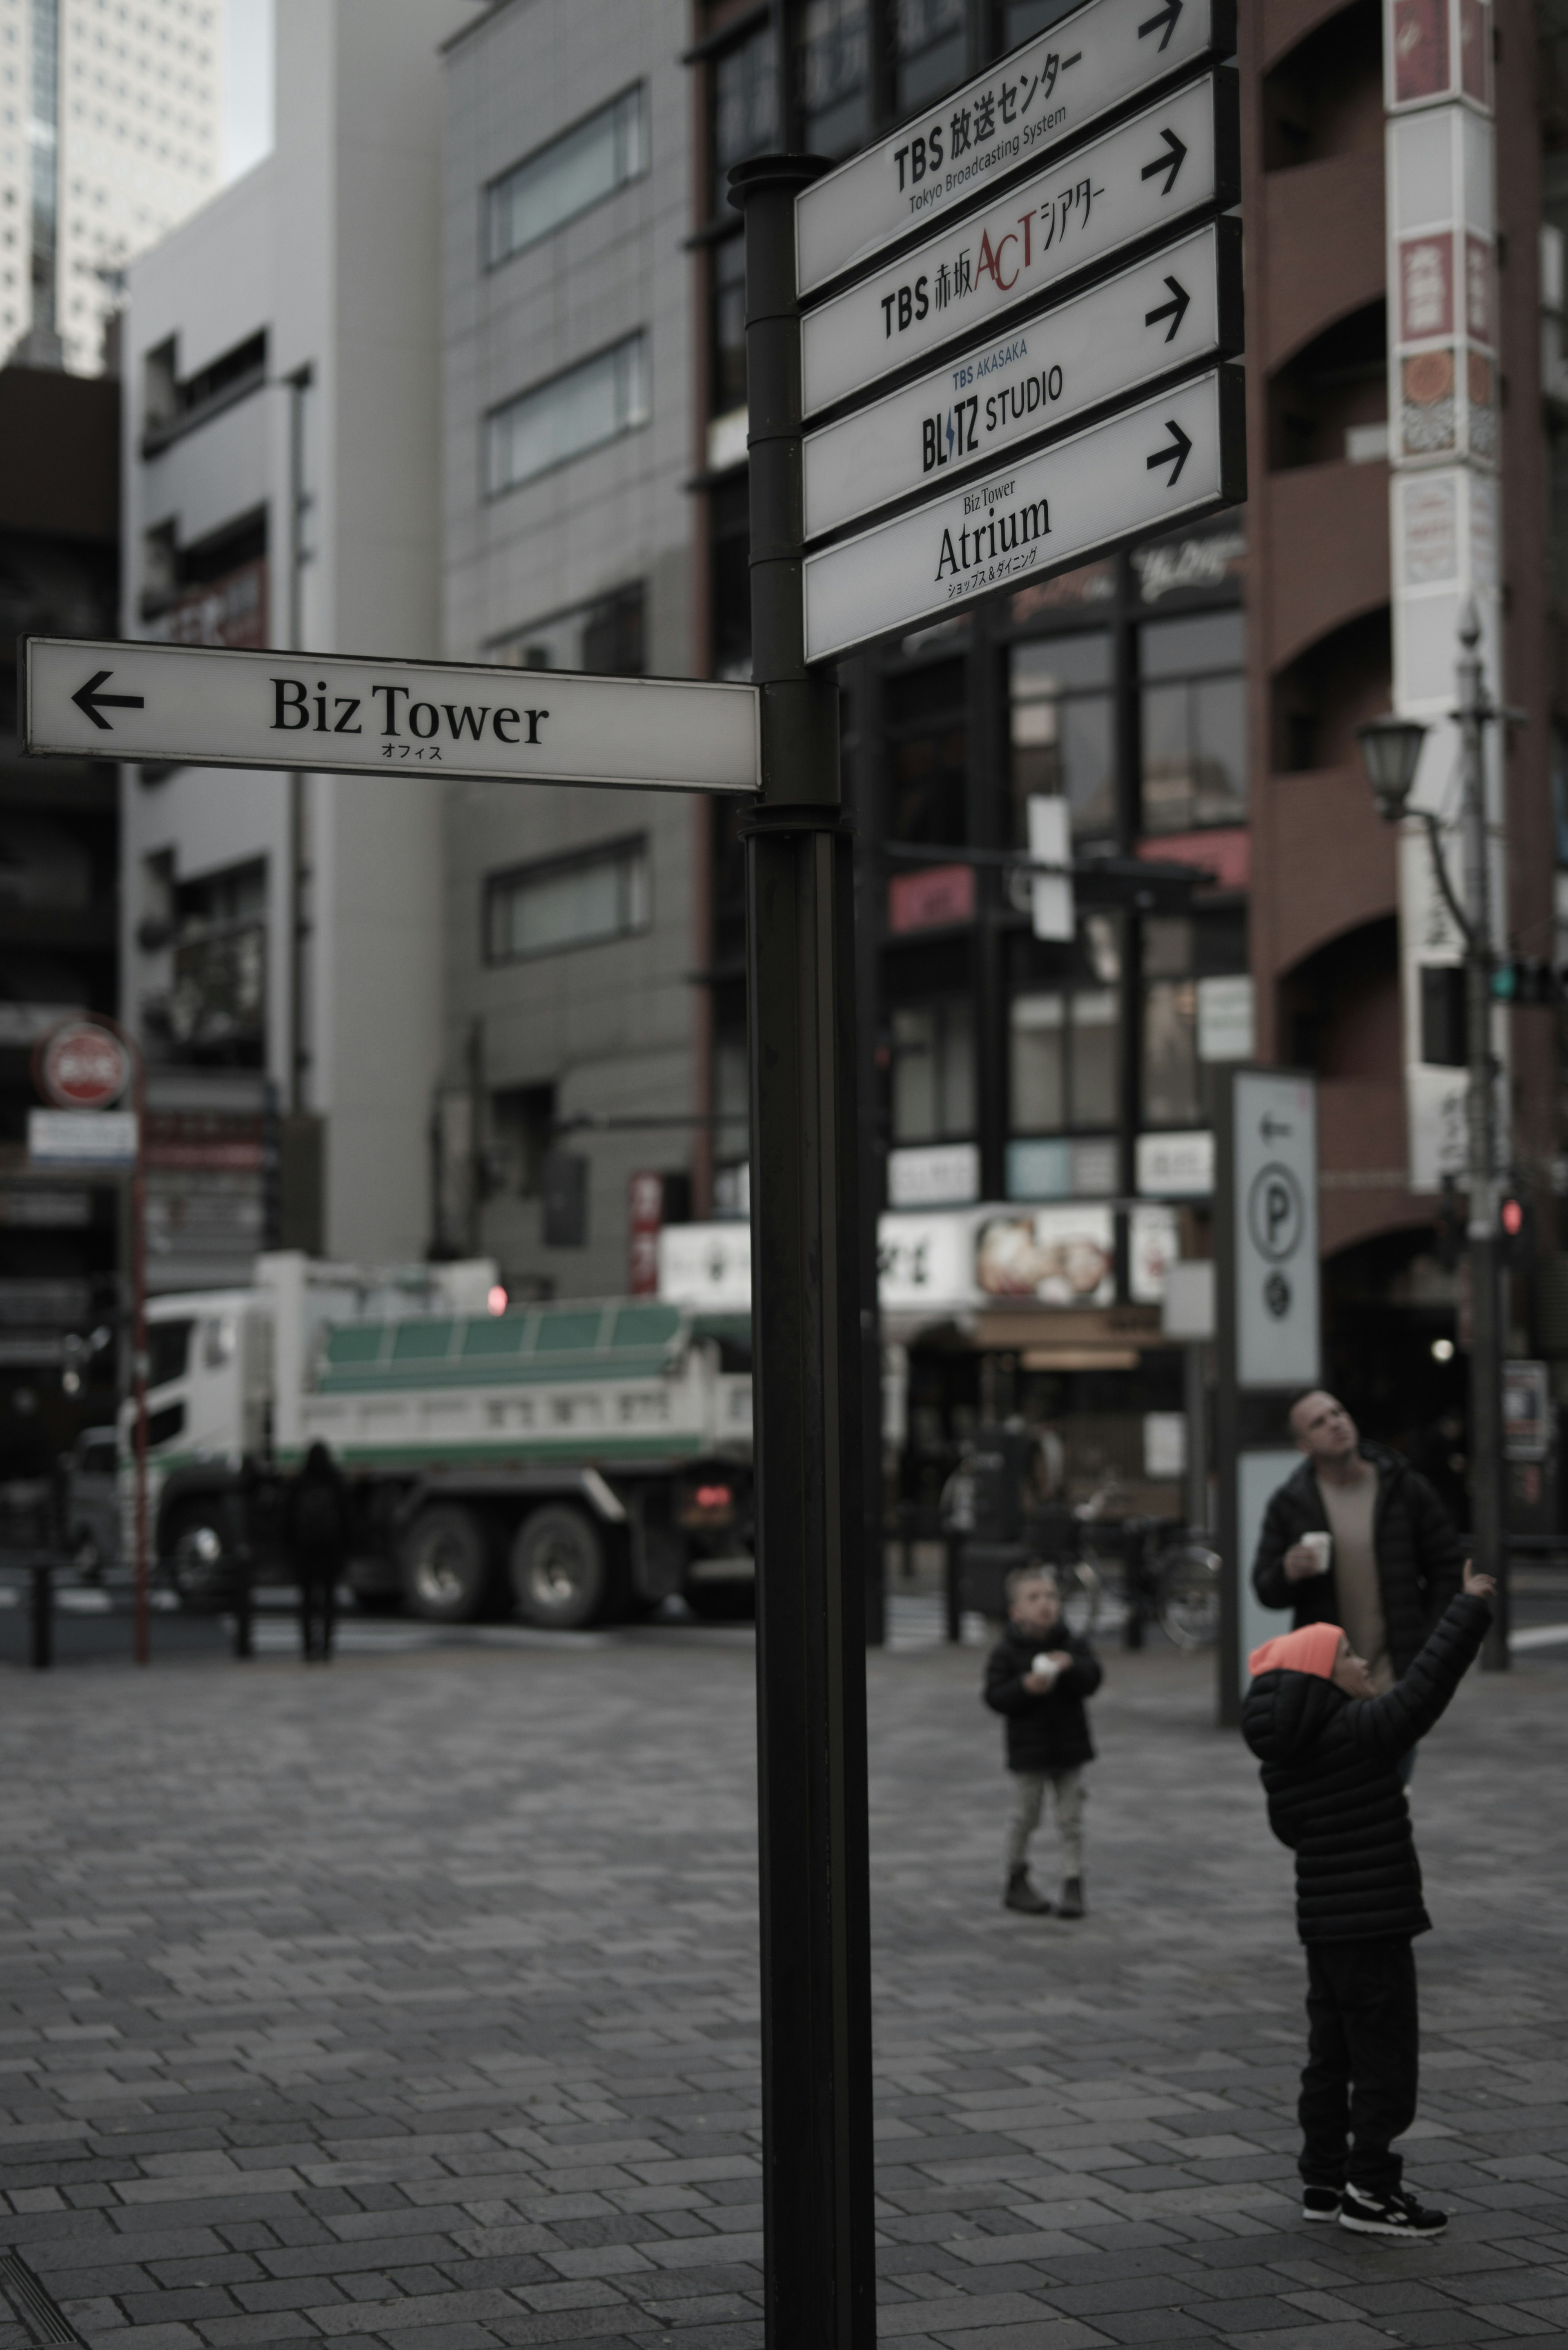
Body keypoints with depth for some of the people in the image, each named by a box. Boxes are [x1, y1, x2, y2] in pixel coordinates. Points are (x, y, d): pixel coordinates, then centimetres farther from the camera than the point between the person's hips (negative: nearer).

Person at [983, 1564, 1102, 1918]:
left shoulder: (1072, 1646, 2)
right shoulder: (1007, 1651, -6)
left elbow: (1092, 1680, -8)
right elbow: (995, 1697, -11)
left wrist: (1071, 1667, -26)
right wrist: (1025, 1687, -27)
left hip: (1070, 1744, 2)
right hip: (1029, 1747, -2)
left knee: (1071, 1818, 3)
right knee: (1026, 1815, 8)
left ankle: (1073, 1885, 8)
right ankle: (1017, 1882, 23)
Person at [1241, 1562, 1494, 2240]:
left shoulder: (1281, 1753, 7)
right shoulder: (1361, 1730, -17)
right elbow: (1427, 1684, -20)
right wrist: (1470, 1608, -12)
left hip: (1323, 1923, 9)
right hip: (1372, 1925, -9)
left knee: (1332, 2055, 16)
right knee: (1385, 2056, -1)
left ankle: (1323, 2180, 22)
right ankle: (1370, 2190, 3)